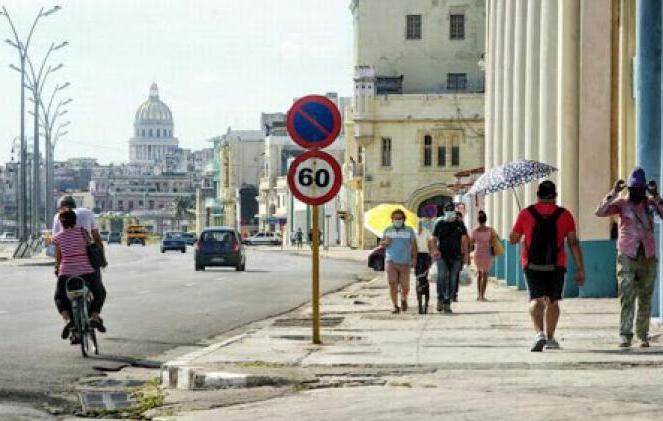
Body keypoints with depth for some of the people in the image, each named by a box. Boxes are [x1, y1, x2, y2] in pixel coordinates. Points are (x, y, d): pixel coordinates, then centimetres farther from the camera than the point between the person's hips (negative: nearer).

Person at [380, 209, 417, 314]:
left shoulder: (409, 230, 5)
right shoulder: (388, 230, 9)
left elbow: (414, 245, 4)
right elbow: (381, 243, 14)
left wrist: (414, 258, -7)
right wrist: (385, 242, -10)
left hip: (405, 263, -1)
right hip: (391, 262, 1)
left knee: (405, 286, 0)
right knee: (392, 285, -7)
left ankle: (403, 299, 32)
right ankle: (396, 307, 0)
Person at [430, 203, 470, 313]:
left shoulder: (459, 224, 8)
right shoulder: (439, 224, 6)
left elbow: (464, 240, 8)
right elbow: (433, 239, 8)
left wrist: (466, 254, -2)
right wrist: (435, 250, -10)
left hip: (456, 256, 1)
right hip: (442, 255, -1)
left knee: (453, 280, 1)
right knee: (442, 275, -22)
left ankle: (447, 303, 8)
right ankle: (440, 298, -8)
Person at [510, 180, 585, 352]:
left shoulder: (526, 214, 0)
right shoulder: (564, 215, 1)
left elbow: (513, 239, 7)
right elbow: (573, 243, -2)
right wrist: (580, 269, 0)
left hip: (532, 265, -1)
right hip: (556, 265, 1)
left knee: (536, 300, -4)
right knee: (553, 301, 15)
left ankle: (540, 333, -26)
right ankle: (550, 338, 21)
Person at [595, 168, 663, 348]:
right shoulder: (622, 203, 1)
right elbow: (600, 212, -12)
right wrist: (614, 192, -16)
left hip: (648, 257, 2)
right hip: (627, 257, -2)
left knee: (645, 299, 7)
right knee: (627, 297, -12)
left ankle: (643, 336, 16)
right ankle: (625, 336, -16)